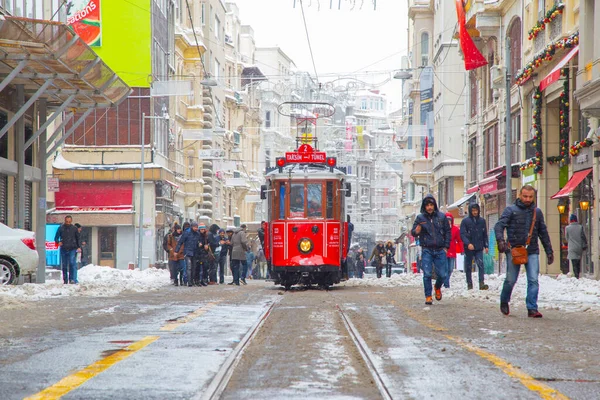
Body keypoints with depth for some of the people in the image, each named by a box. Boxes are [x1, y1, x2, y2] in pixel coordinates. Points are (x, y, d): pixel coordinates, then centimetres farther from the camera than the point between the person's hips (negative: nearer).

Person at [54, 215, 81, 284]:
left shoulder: (74, 228, 6)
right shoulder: (61, 228, 5)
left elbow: (78, 238, 13)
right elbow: (56, 237, 8)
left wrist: (79, 247, 1)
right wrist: (58, 242, -14)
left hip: (72, 249, -2)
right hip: (63, 249, 2)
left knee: (72, 263, -16)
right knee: (64, 265, 6)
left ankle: (73, 279, -21)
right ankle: (65, 280, 15)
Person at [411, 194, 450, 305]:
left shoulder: (441, 216, 6)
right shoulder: (420, 218, 4)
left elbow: (448, 232, 12)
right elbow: (413, 233, 1)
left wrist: (446, 247, 5)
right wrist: (417, 230, -23)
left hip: (440, 250, 1)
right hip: (427, 251, -1)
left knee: (442, 275, 0)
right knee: (427, 274, -9)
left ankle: (437, 287, 31)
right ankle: (428, 297, 1)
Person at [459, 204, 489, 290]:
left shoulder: (482, 221, 10)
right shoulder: (465, 221, -1)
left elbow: (485, 234, 15)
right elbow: (462, 234, -7)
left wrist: (486, 245, 8)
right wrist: (468, 243, -21)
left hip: (479, 248, 1)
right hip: (469, 248, -1)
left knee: (480, 264, -14)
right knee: (468, 266, 6)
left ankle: (482, 283, -20)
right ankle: (469, 283, 16)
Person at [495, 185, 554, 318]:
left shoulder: (537, 212, 12)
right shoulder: (511, 210, 0)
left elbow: (543, 233, 19)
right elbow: (499, 225, -10)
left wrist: (549, 251, 18)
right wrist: (500, 240, -28)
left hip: (532, 252, 2)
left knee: (533, 280, -9)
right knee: (511, 280, 4)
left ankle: (532, 309, -8)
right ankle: (504, 302, 30)